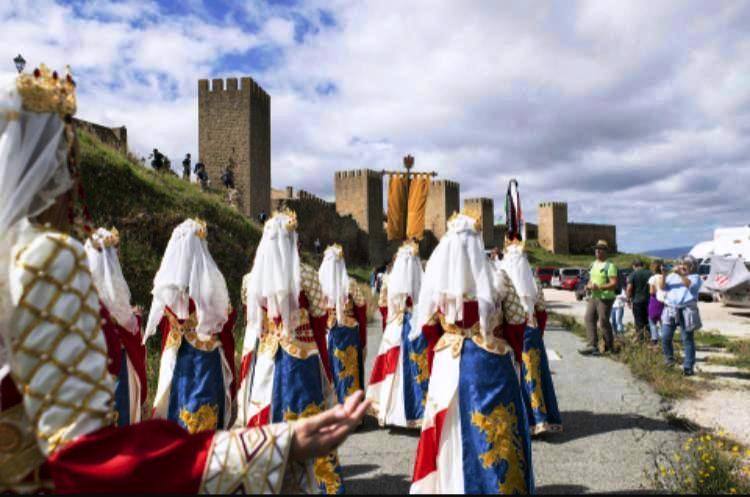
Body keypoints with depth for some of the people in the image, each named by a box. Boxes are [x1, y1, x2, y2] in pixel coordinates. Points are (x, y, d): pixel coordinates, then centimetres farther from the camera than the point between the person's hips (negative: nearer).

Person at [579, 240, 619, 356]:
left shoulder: (610, 266, -10)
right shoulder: (593, 265, 15)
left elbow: (614, 283, -17)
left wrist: (599, 287, -27)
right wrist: (588, 285, 2)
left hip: (605, 298, -8)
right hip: (593, 297, 8)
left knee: (604, 322, -2)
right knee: (589, 319, -1)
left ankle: (610, 347, 14)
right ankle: (593, 345, -1)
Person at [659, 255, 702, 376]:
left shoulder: (695, 277, 7)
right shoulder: (672, 276, 17)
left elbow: (690, 285, -14)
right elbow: (662, 287, 5)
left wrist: (681, 274, -24)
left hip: (686, 311, -3)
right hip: (670, 310, 3)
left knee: (687, 340, -1)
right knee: (665, 337, -1)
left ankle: (688, 367, 4)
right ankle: (669, 357, 23)